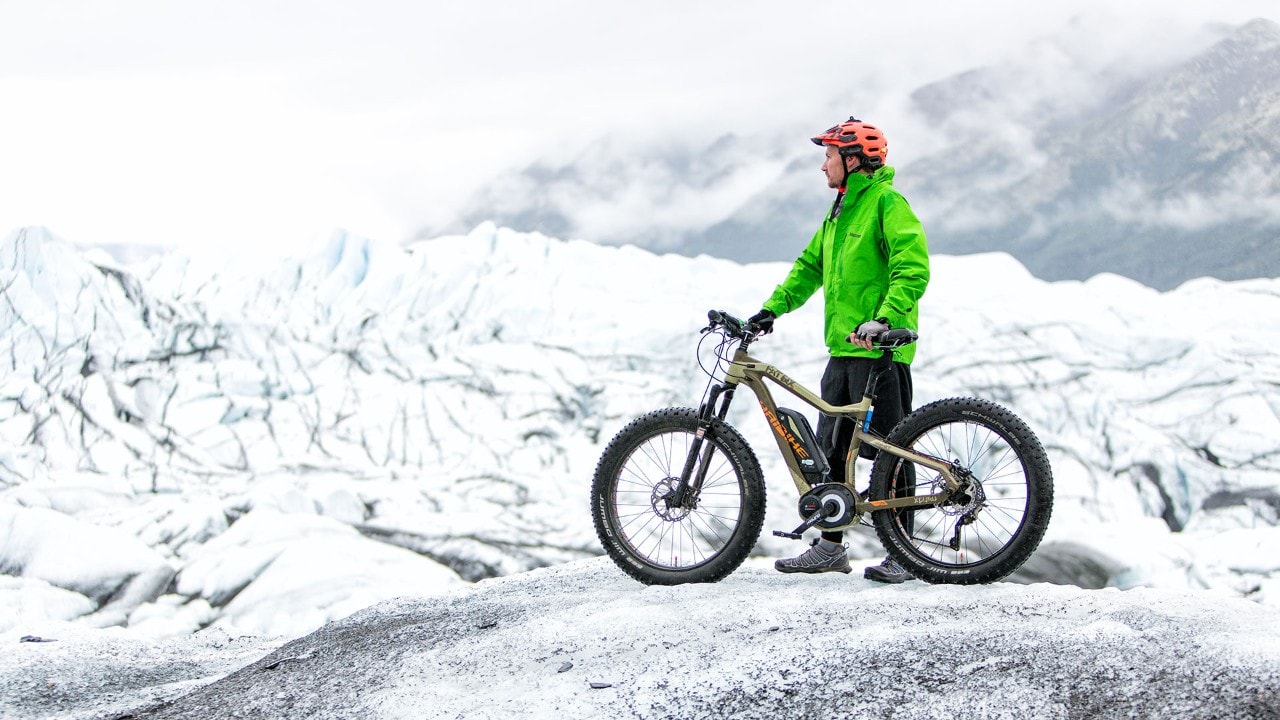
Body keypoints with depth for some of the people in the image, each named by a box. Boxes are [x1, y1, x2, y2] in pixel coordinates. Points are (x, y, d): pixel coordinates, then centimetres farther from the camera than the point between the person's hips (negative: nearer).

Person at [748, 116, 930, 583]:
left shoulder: (887, 203, -9)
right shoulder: (841, 211, 19)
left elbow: (913, 269, -20)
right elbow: (810, 266, 23)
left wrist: (883, 319, -30)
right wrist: (772, 308, 11)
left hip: (880, 349, -9)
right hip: (843, 348, 9)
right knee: (832, 448, 11)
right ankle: (830, 547, 18)